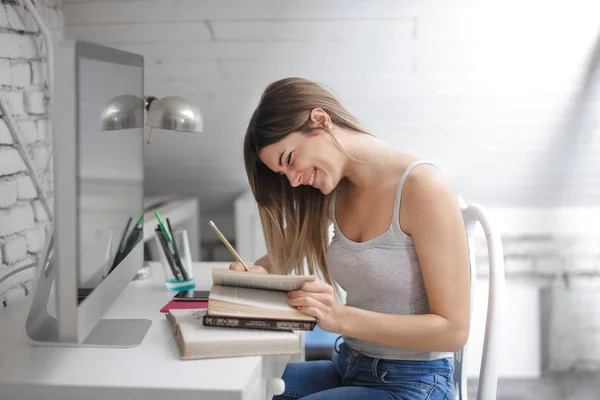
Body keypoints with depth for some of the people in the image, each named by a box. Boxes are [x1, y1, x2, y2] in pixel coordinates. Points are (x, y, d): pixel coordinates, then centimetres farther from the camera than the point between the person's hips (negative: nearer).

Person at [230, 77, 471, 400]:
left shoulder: (422, 187, -17)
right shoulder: (334, 193, 4)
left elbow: (453, 330, -18)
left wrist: (342, 319, -27)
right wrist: (254, 272, -5)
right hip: (347, 368, 7)